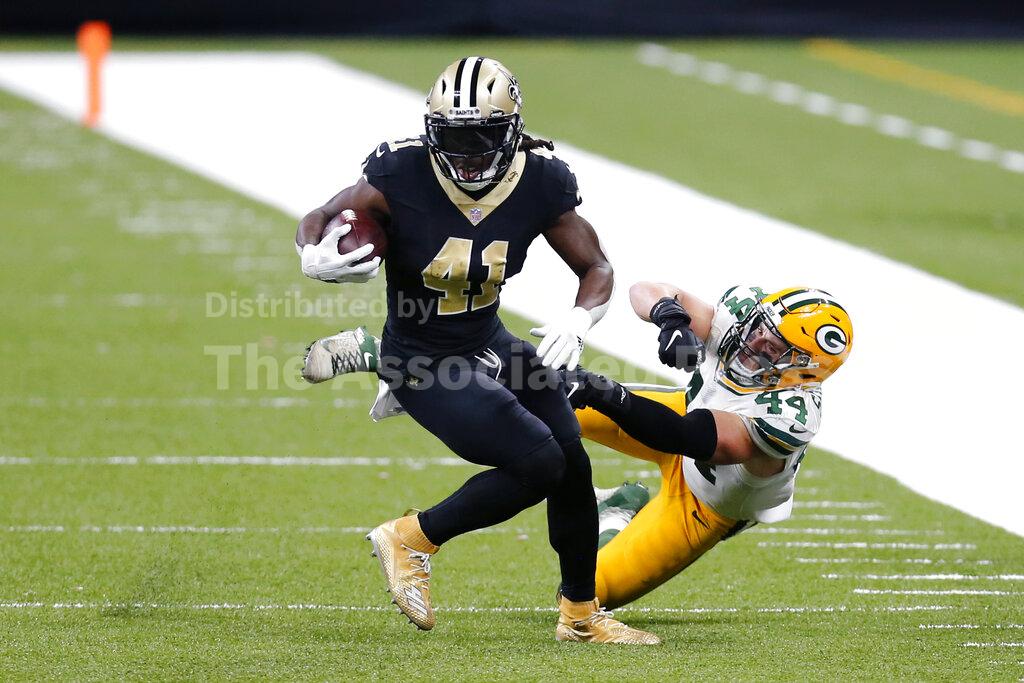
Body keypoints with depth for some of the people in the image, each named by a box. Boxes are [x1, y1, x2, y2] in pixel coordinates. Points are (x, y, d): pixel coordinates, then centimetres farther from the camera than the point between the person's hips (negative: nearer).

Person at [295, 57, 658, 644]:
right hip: (423, 365, -6)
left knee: (573, 466, 6)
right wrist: (316, 258, -38)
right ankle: (412, 540, 3)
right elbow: (316, 222, -13)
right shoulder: (402, 178, -25)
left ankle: (581, 613, 28)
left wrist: (578, 321, -24)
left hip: (489, 345, 6)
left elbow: (596, 269, -3)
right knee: (539, 464, -17)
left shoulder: (539, 185, -13)